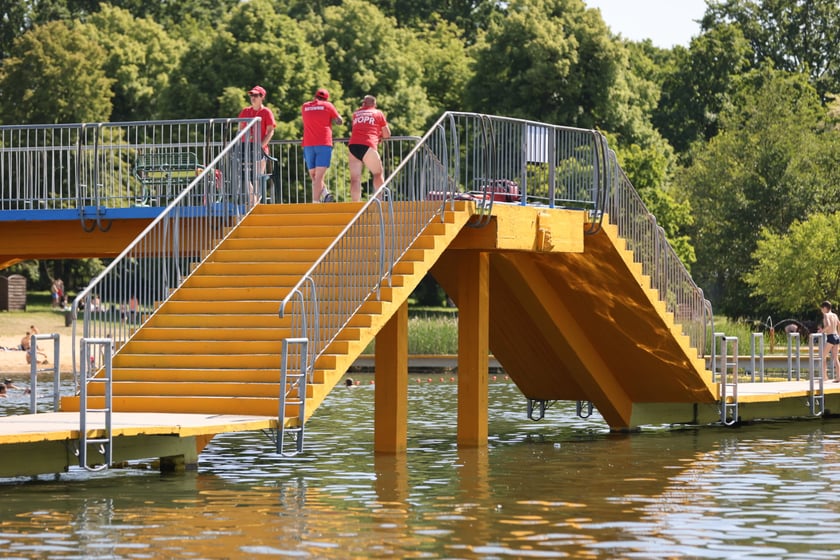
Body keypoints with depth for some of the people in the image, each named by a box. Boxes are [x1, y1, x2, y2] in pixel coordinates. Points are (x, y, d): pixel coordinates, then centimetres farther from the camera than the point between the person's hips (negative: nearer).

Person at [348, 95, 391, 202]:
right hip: (367, 145, -3)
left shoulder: (356, 113, 25)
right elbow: (387, 135, 20)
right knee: (378, 173, 9)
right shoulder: (378, 113, 17)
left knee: (355, 178, -1)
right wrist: (379, 136, 39)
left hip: (352, 145, 3)